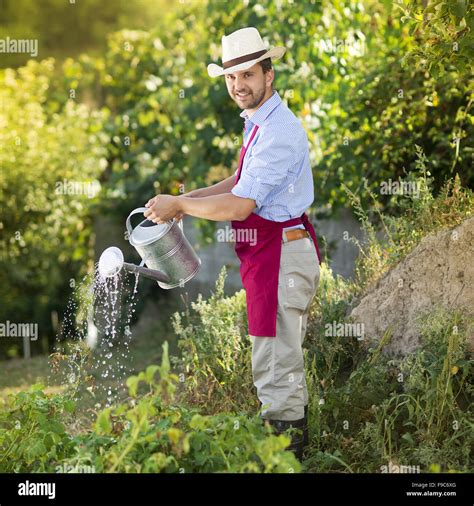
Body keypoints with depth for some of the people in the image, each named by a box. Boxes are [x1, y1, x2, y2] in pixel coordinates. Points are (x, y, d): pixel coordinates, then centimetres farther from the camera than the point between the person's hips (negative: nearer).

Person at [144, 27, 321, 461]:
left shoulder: (280, 131, -21)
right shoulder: (260, 123, 12)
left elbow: (240, 205, -25)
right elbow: (241, 183, 24)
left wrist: (178, 206, -13)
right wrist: (186, 199, 10)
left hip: (282, 257, -11)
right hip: (271, 257, 11)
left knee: (276, 369, -6)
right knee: (285, 364, 22)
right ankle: (295, 443, 35)